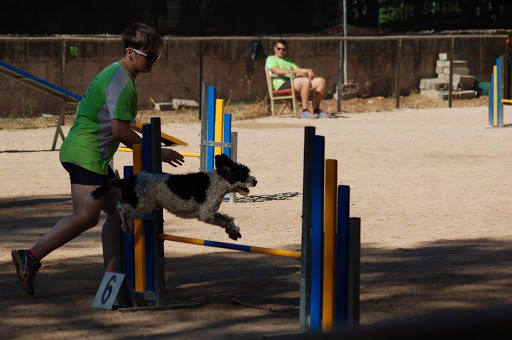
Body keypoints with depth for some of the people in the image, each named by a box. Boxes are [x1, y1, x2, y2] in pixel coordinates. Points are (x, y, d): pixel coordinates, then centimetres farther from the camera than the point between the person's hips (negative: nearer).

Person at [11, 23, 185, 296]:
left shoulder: (113, 74, 18)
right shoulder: (122, 82, -14)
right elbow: (120, 130, -18)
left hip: (86, 154, 11)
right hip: (88, 155, -11)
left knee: (117, 211, 10)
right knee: (86, 216, -14)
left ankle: (111, 274, 9)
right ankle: (30, 257, -14)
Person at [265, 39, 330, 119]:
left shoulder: (288, 61, 34)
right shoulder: (271, 59, 9)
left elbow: (300, 70, 26)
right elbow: (277, 71, -10)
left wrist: (309, 71, 2)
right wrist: (294, 72, -16)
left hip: (293, 83, 8)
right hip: (282, 85, -8)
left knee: (321, 81, -5)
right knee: (306, 80, -35)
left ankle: (316, 110, -8)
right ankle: (305, 111, -35)